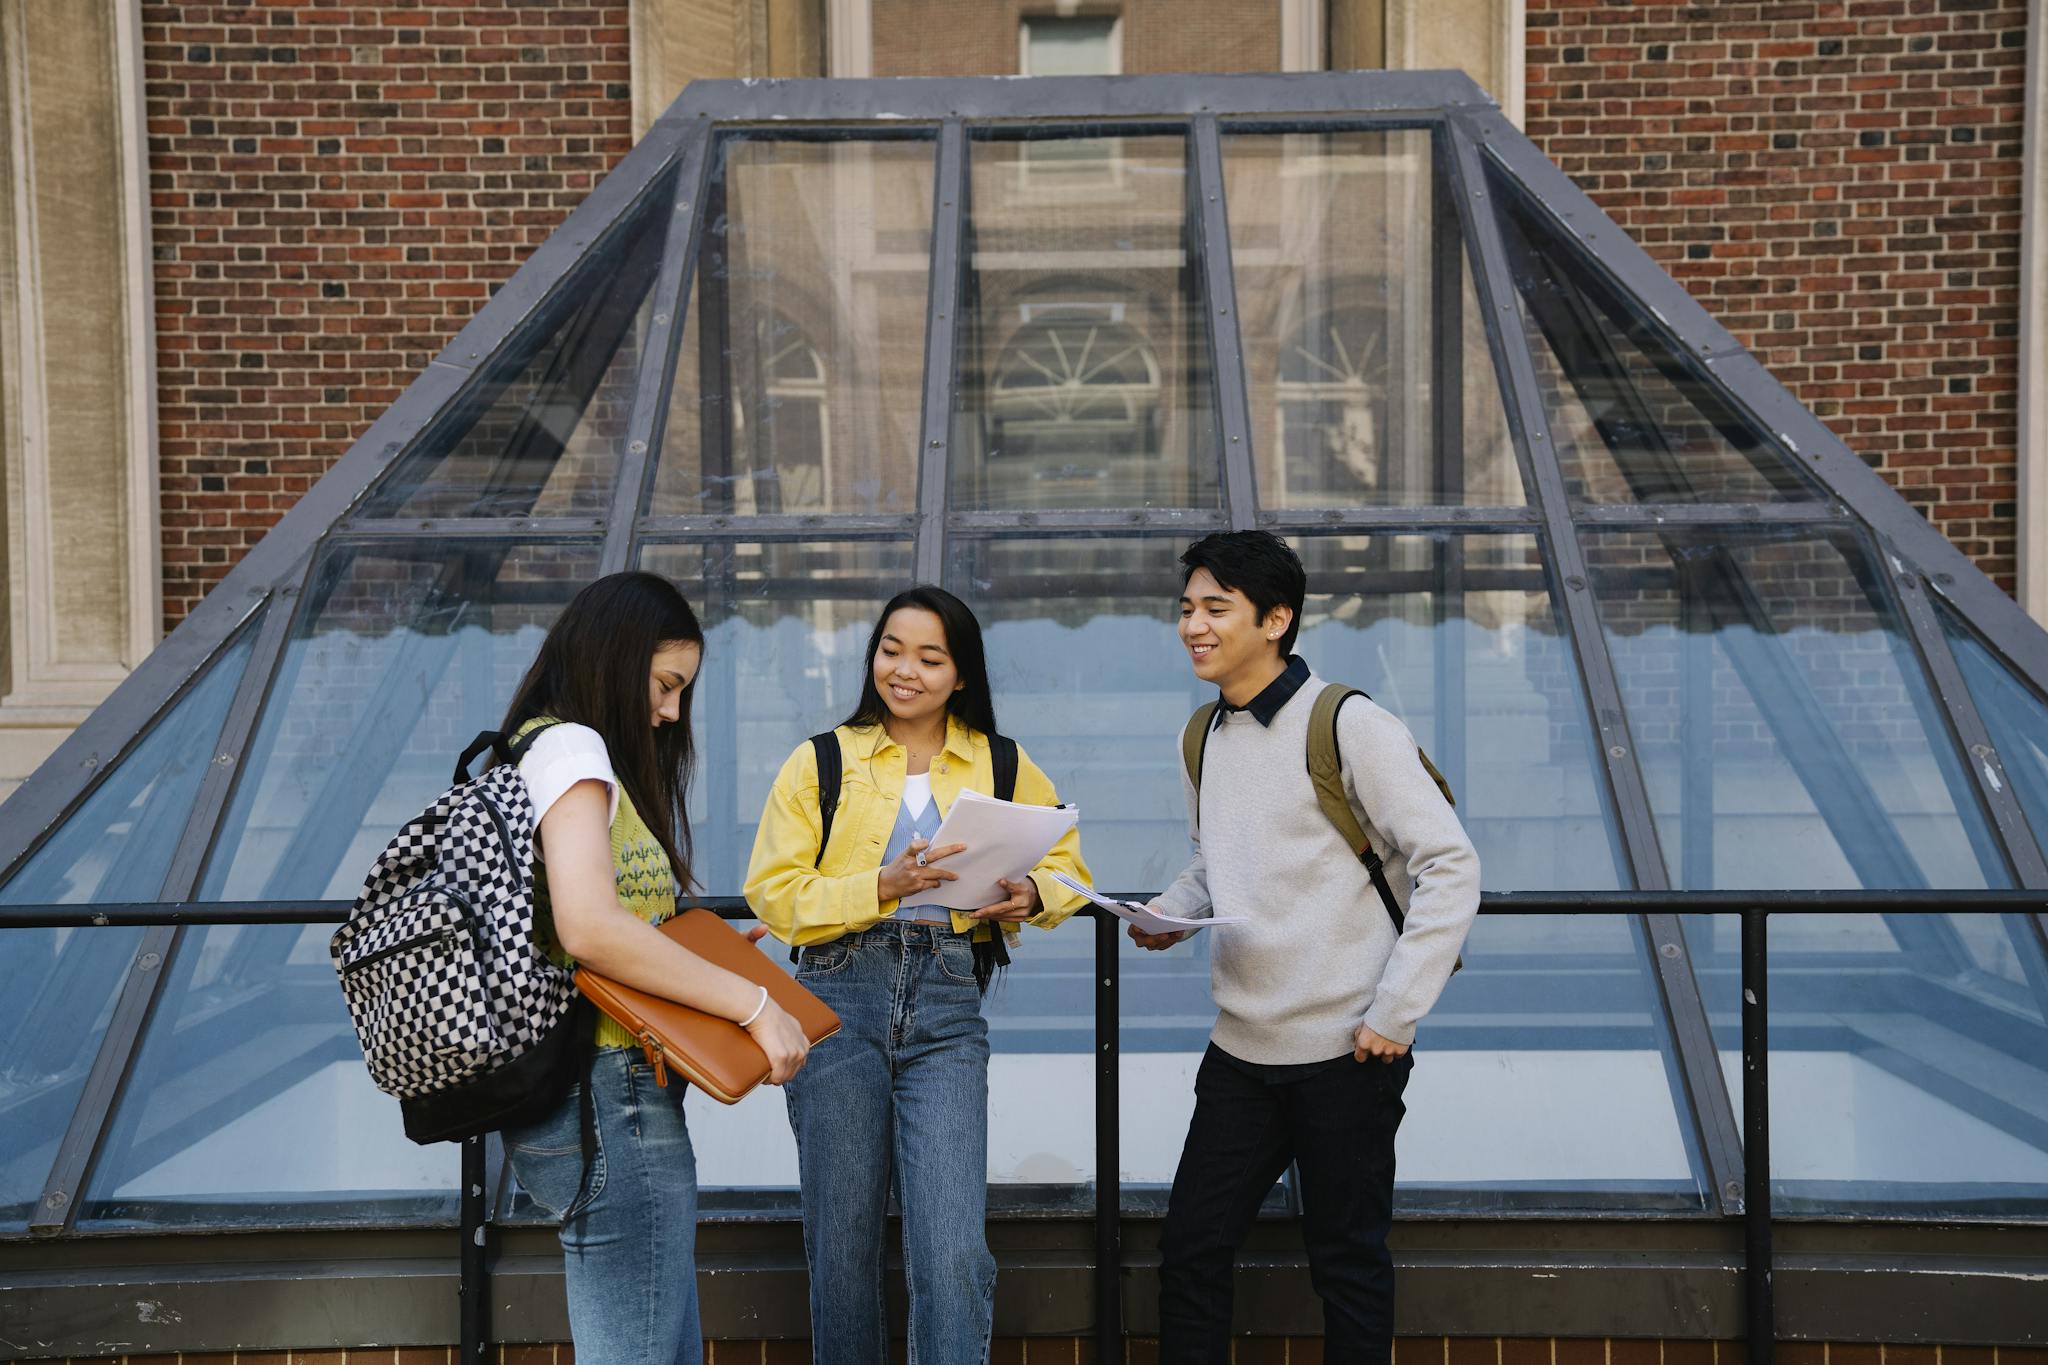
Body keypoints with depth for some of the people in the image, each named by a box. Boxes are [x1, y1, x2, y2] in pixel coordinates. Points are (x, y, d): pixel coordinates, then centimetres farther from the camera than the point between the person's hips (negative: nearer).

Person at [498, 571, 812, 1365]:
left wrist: (708, 956, 14)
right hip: (612, 1098, -10)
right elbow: (589, 928, -24)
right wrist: (753, 1003, -19)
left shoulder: (551, 750, 21)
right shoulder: (570, 749, -10)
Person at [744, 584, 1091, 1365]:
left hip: (947, 1013, 0)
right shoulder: (821, 761, 7)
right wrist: (882, 886, -15)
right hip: (839, 1000, 0)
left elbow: (1066, 863, 18)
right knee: (841, 1249, 7)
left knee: (953, 1253, -12)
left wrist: (1033, 893, -5)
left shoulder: (1004, 766, 12)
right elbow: (772, 893, -1)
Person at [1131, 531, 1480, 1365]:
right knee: (1190, 1245, 9)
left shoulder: (1349, 727, -13)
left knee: (1347, 1265, 6)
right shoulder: (1203, 738, 8)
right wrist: (1168, 915, 1)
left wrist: (1395, 1013, -16)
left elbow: (1451, 868, -13)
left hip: (1345, 1053, -6)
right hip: (1241, 1047, 6)